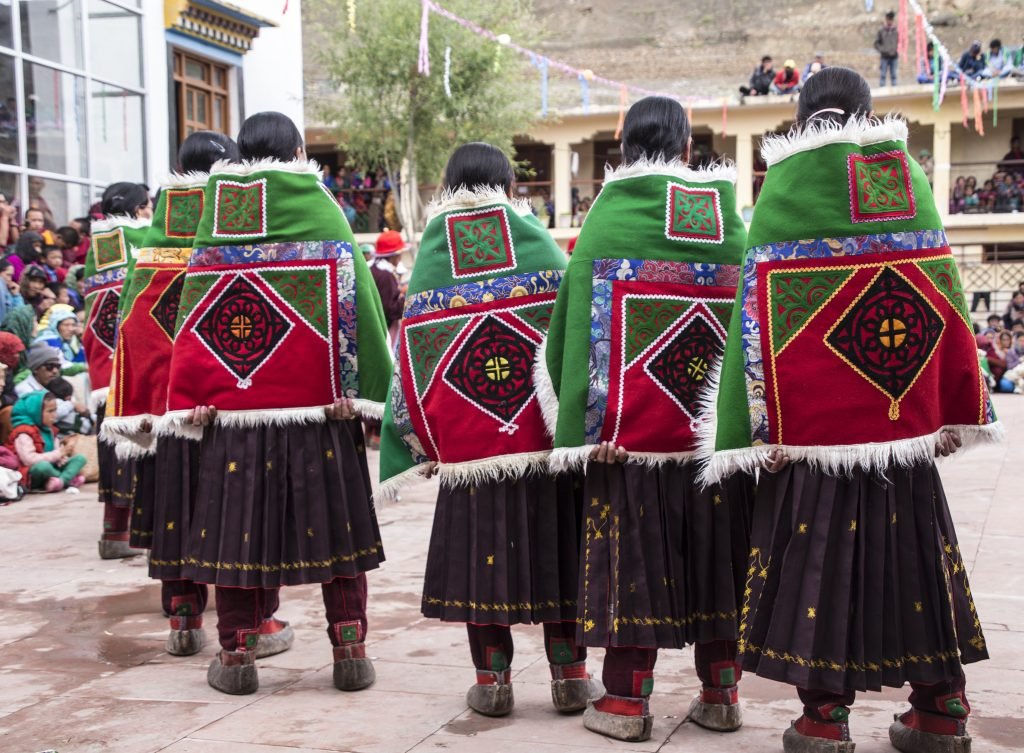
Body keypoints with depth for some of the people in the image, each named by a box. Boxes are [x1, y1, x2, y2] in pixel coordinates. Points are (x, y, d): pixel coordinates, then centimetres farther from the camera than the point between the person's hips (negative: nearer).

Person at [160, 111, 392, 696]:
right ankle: (350, 650, 10)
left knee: (240, 519, 8)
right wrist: (366, 394, -4)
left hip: (235, 406, 1)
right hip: (317, 405, -1)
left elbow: (197, 319, 4)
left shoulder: (217, 220, 5)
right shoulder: (322, 211, -2)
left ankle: (237, 654, 12)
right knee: (334, 521, 7)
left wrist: (196, 401, 6)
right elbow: (357, 300, -6)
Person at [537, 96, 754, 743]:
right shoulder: (729, 214, 6)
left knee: (634, 545, 5)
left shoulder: (611, 212, -4)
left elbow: (579, 318, -10)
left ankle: (628, 698, 10)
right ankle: (721, 692, 21)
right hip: (719, 421, 3)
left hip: (632, 420, -3)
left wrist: (583, 424, -9)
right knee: (716, 545, 13)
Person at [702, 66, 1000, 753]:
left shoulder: (787, 182, -4)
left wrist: (760, 426, -7)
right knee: (913, 550, 13)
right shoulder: (909, 177, 5)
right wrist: (958, 412, 11)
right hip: (904, 417, 3)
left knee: (819, 552, 5)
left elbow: (764, 307, -8)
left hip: (814, 419, -3)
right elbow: (945, 297, 5)